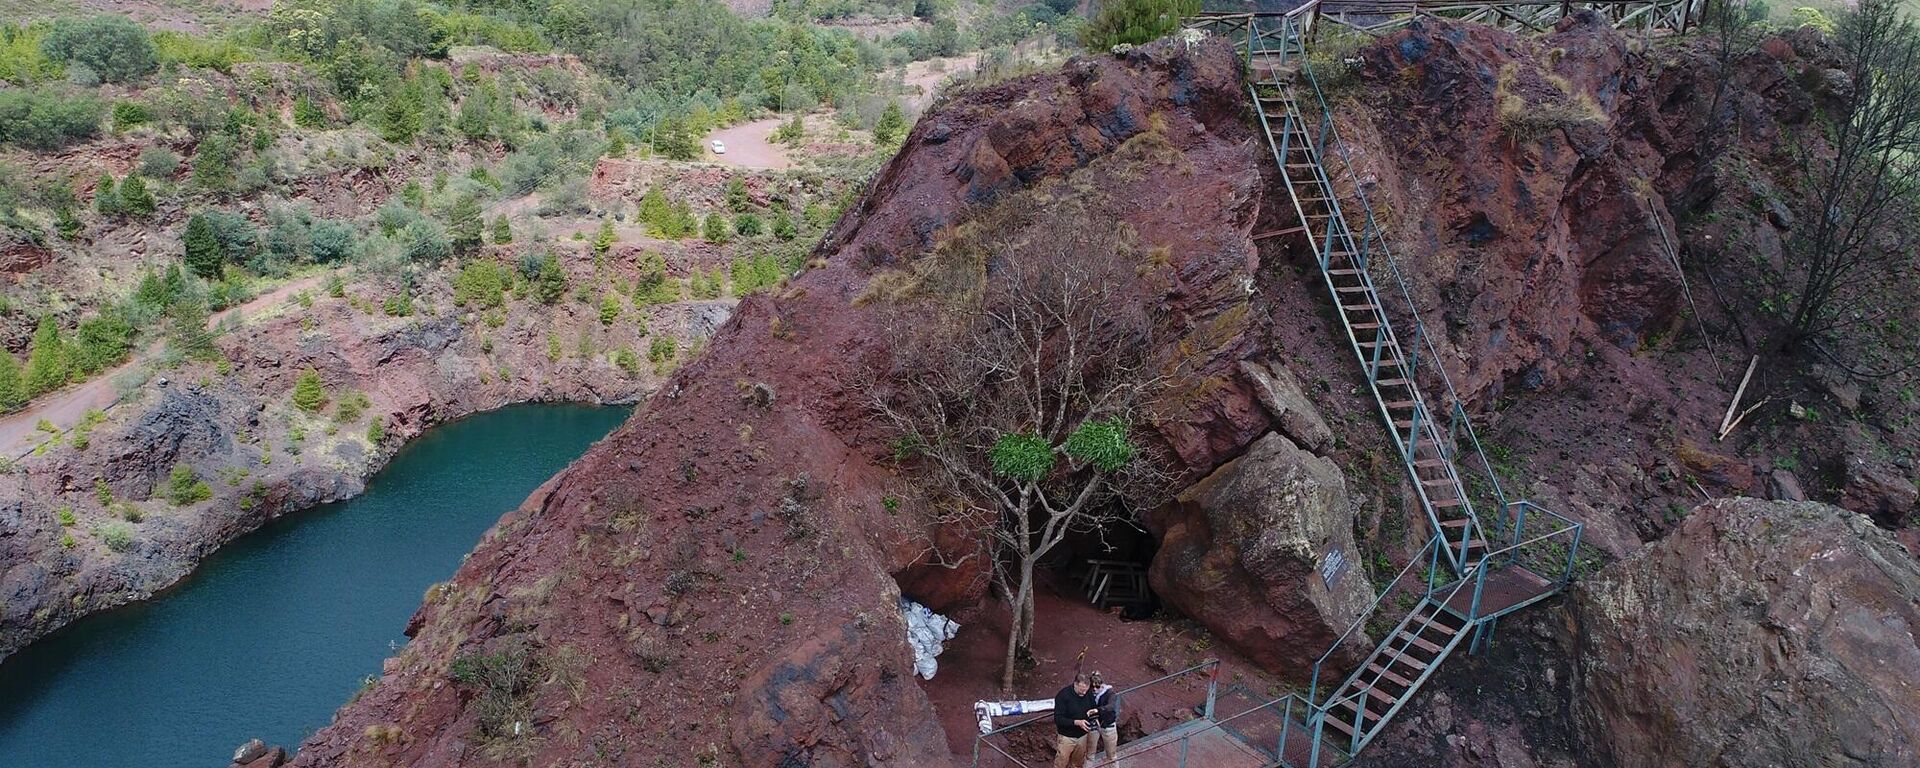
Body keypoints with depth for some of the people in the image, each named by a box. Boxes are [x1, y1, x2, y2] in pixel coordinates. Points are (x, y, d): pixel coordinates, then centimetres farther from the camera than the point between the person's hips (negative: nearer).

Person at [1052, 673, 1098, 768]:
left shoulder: (1089, 693, -10)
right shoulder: (1063, 695, -25)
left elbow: (1093, 707, 10)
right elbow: (1058, 719, -24)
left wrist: (1092, 712, -14)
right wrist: (1077, 722, -34)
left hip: (1083, 735, 4)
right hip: (1067, 737, -4)